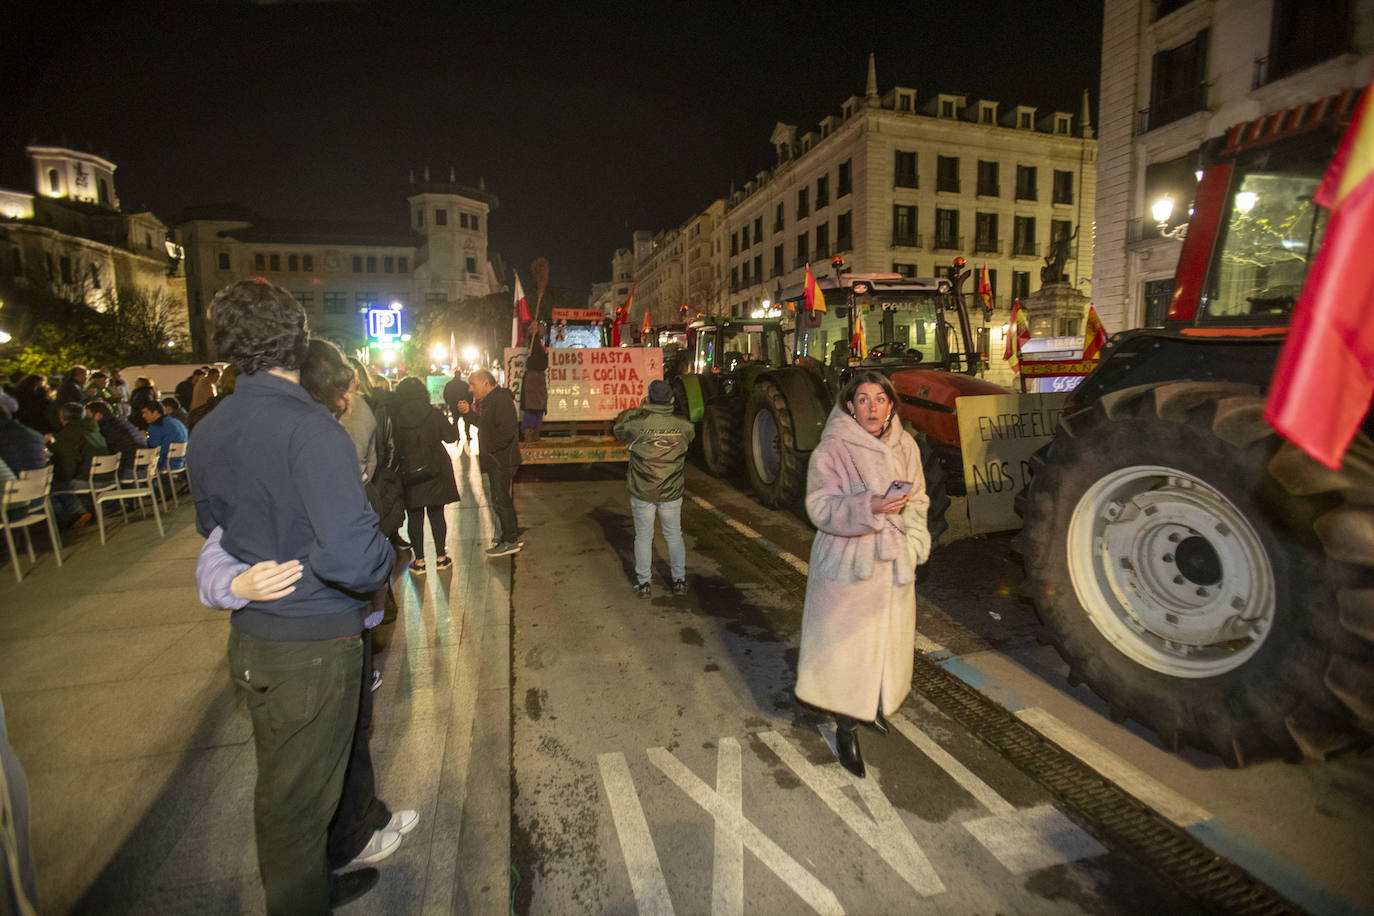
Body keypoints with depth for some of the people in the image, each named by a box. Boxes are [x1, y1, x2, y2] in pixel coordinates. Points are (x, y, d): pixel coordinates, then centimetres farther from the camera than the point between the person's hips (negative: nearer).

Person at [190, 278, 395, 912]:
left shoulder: (207, 432, 2)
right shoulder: (310, 430, -24)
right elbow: (351, 555, -34)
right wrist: (387, 564, -15)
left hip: (249, 639, 8)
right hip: (314, 645, -8)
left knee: (278, 781, 25)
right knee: (299, 797, 11)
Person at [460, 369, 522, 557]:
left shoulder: (500, 400, -19)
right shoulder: (490, 400, 15)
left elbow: (508, 432, -26)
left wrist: (491, 449, -18)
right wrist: (470, 412, 10)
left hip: (502, 462, -10)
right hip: (497, 462, 10)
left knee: (501, 501, -2)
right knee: (503, 501, 17)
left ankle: (510, 541, 8)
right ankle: (512, 537, 28)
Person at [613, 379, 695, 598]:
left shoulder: (637, 424, -17)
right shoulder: (682, 425, -10)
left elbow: (619, 427, 6)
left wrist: (639, 409, 16)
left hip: (642, 493, -1)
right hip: (672, 493, 2)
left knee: (643, 537, 13)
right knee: (674, 536, 17)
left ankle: (643, 583, 21)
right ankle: (679, 580, 25)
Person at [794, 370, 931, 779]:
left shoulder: (904, 445, 5)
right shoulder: (831, 450, -13)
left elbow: (918, 499, 13)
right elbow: (821, 508, -17)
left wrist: (913, 543, -2)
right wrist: (869, 508, -32)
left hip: (893, 562, 6)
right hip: (848, 564, -6)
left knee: (888, 640, 17)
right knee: (847, 647, 1)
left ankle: (872, 707, 41)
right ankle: (846, 729, 20)